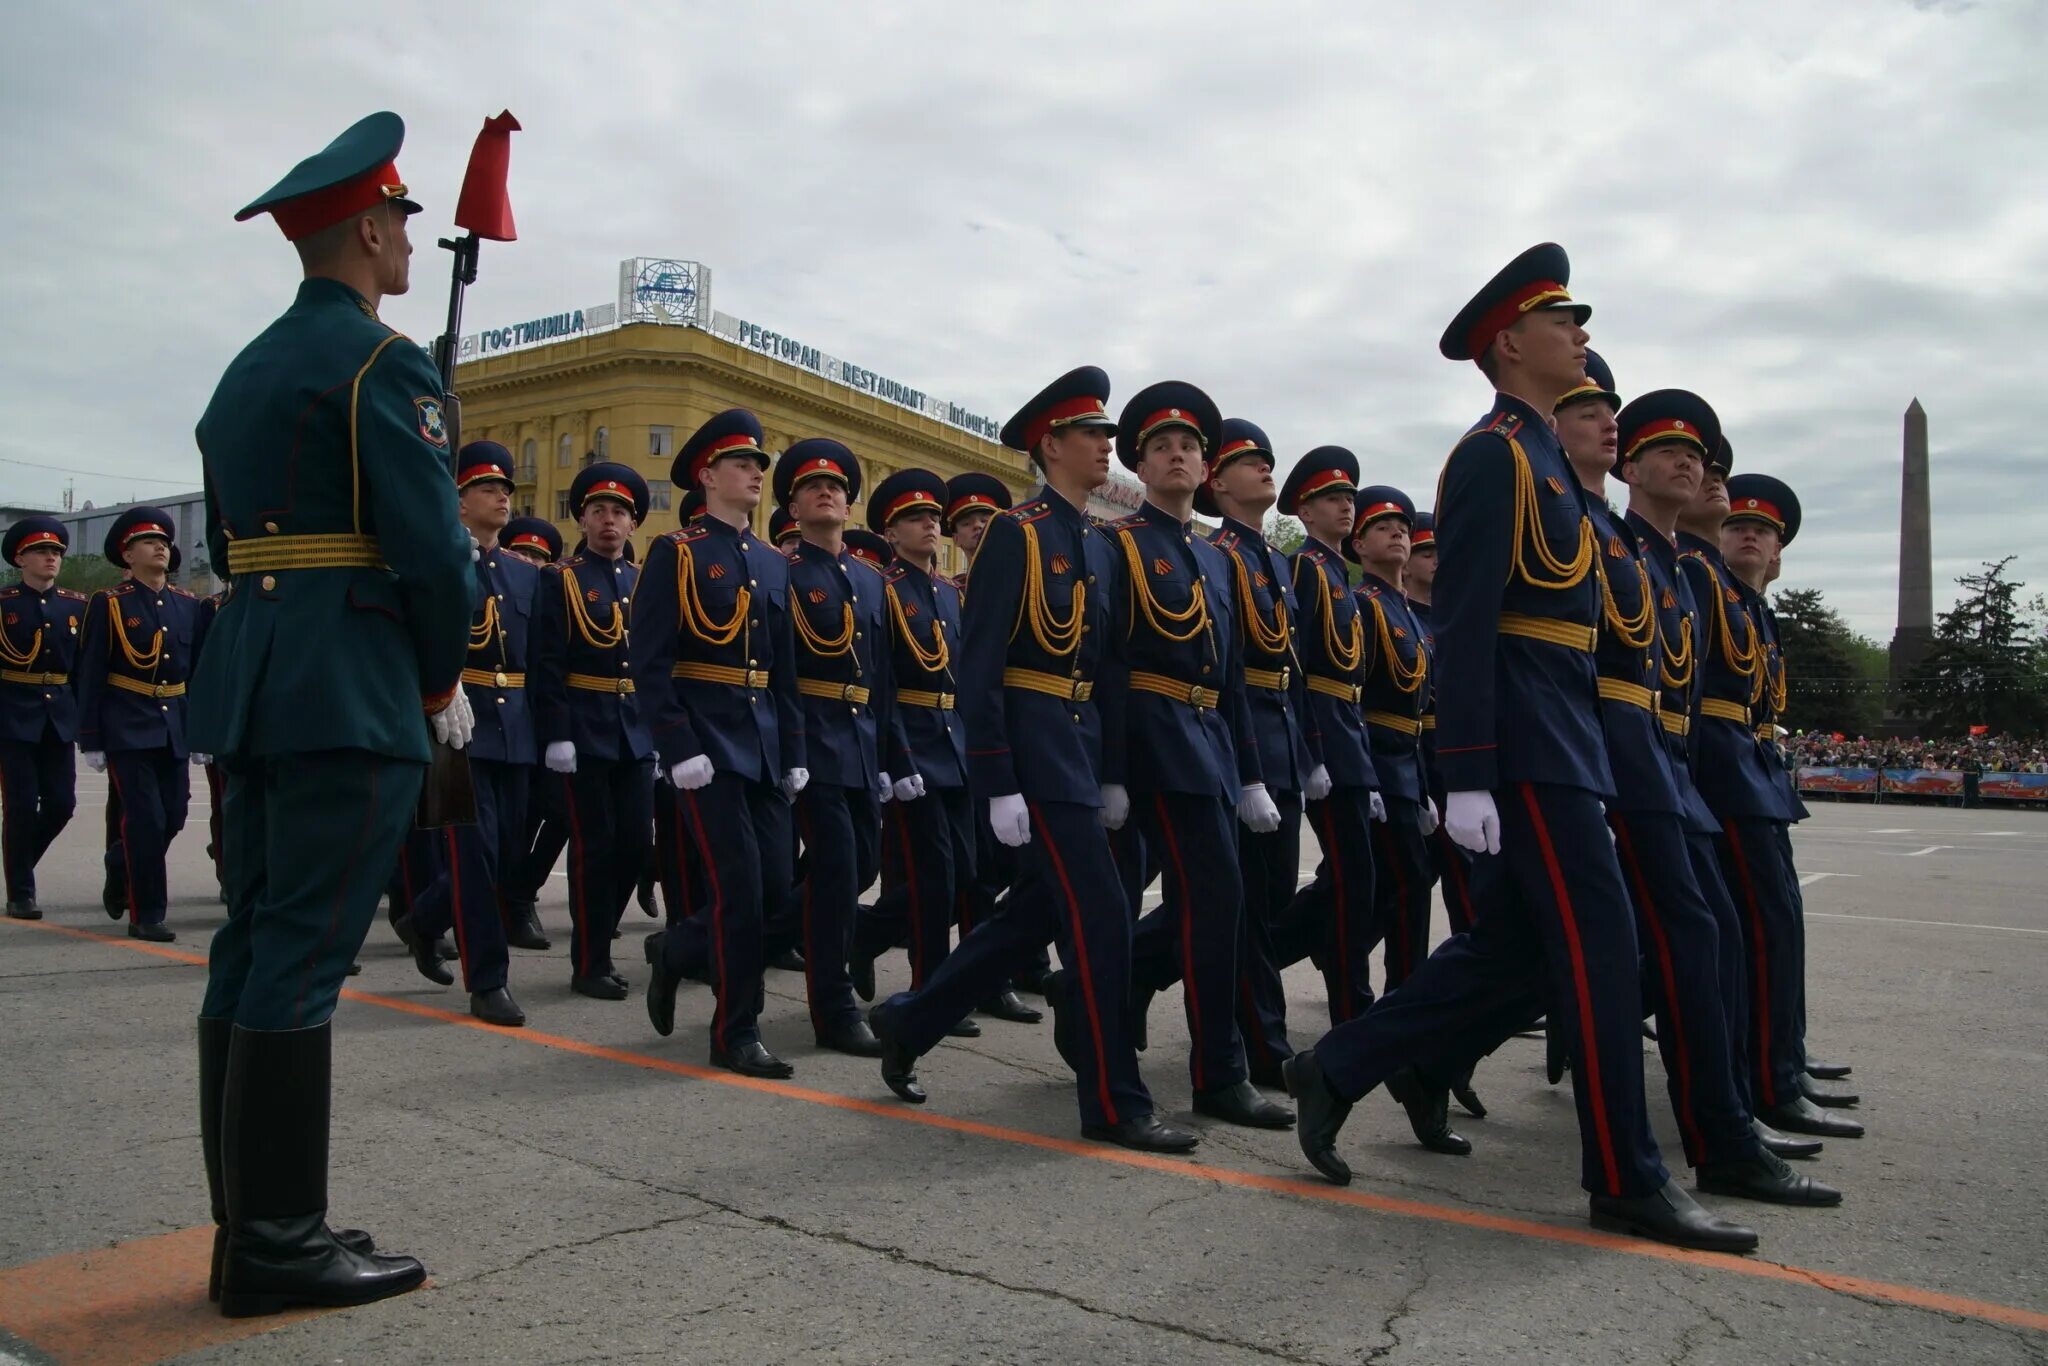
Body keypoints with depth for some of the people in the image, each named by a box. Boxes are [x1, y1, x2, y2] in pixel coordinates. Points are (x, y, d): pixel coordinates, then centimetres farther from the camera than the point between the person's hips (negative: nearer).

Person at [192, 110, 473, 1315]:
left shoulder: (248, 368, 20)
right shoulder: (383, 361, -8)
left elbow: (230, 538, 21)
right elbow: (433, 548, -14)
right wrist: (444, 682, -2)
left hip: (252, 678, 9)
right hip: (352, 692, -9)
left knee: (253, 946, 10)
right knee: (303, 957, -6)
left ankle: (253, 1222, 19)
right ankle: (278, 1245, 2)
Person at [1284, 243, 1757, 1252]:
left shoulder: (1543, 457, 21)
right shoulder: (1495, 452, -10)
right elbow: (1463, 623, -18)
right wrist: (1467, 777, -22)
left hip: (1559, 735, 10)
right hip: (1529, 742, -10)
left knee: (1512, 949, 12)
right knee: (1600, 949, -3)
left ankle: (1337, 1070, 18)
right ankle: (1627, 1179, 10)